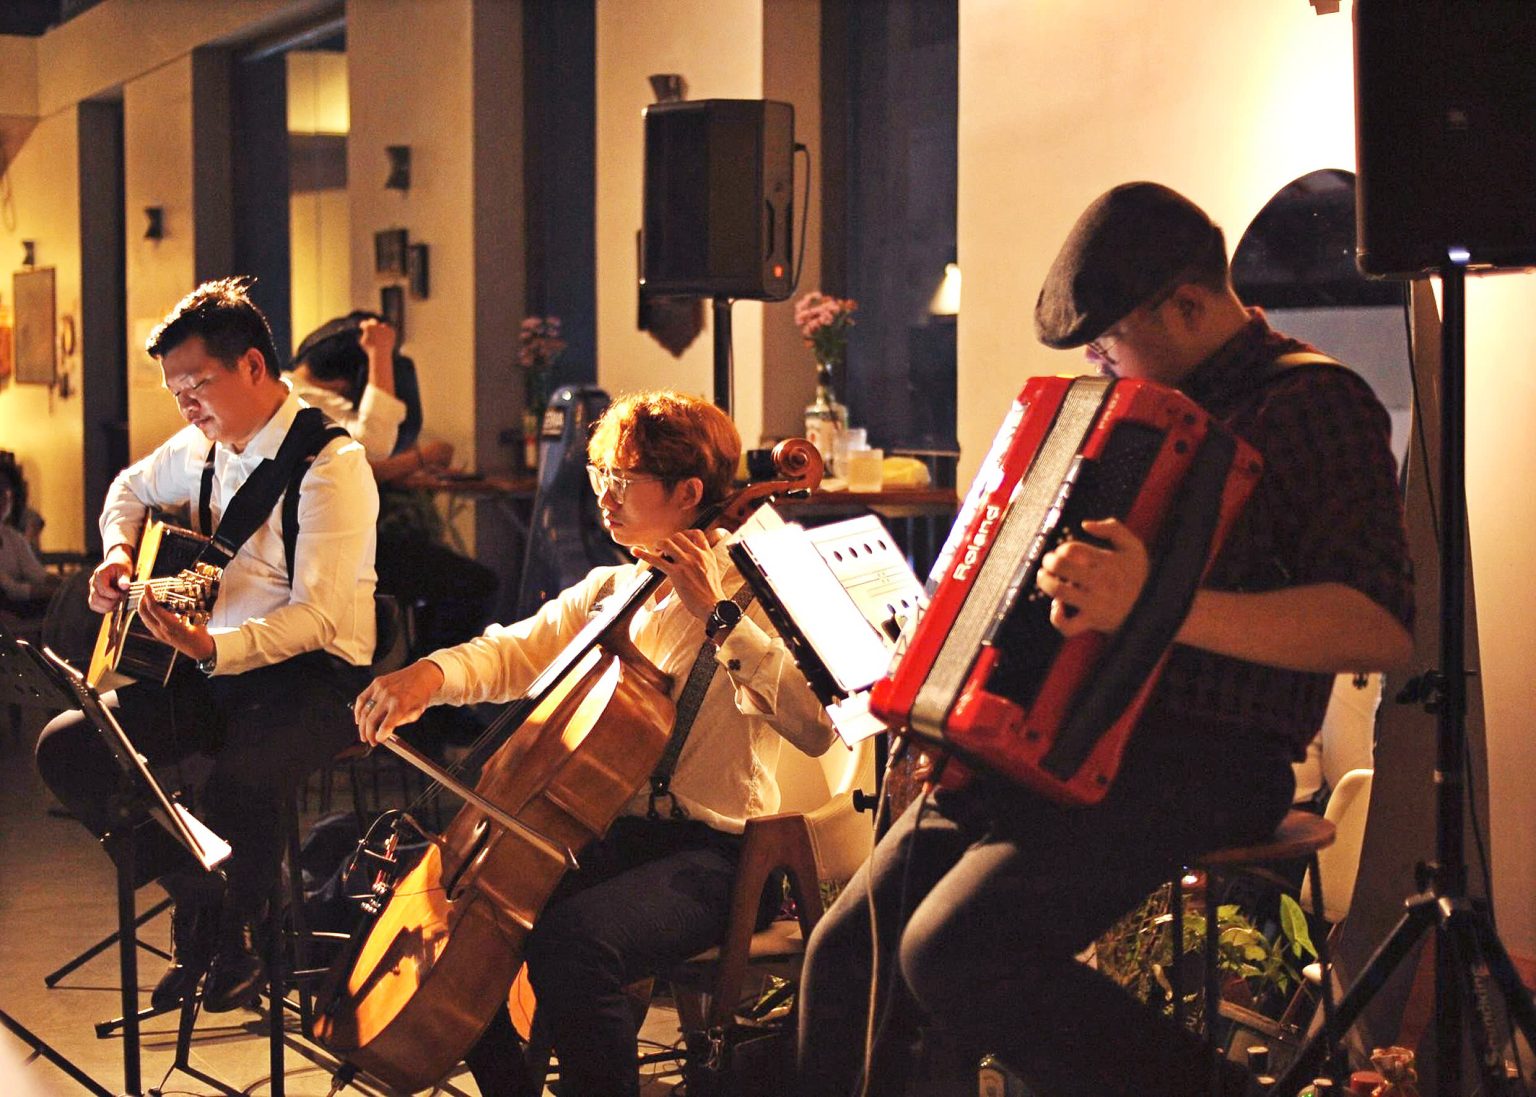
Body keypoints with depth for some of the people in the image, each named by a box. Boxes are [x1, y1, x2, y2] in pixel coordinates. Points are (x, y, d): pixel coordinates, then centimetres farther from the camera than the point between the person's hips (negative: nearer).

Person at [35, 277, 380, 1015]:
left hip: (311, 673, -8)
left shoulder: (330, 463, -16)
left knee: (236, 785, -38)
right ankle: (195, 899, 4)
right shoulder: (202, 447, 8)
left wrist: (214, 648, -39)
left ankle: (239, 932, -6)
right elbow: (131, 489, 31)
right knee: (66, 746, -11)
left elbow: (318, 615, -24)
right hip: (212, 664, 8)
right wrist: (118, 555, 9)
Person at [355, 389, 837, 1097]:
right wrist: (431, 674, -11)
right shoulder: (607, 593, 14)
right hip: (612, 836, 8)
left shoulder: (747, 595, -8)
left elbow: (816, 727, -23)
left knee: (570, 937, -32)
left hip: (712, 853, -7)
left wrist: (718, 616, -25)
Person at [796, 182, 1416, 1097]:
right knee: (850, 952, 3)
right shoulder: (1148, 399, 17)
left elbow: (1382, 628, -23)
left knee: (956, 952, -25)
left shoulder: (1311, 403, -10)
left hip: (1200, 759, -9)